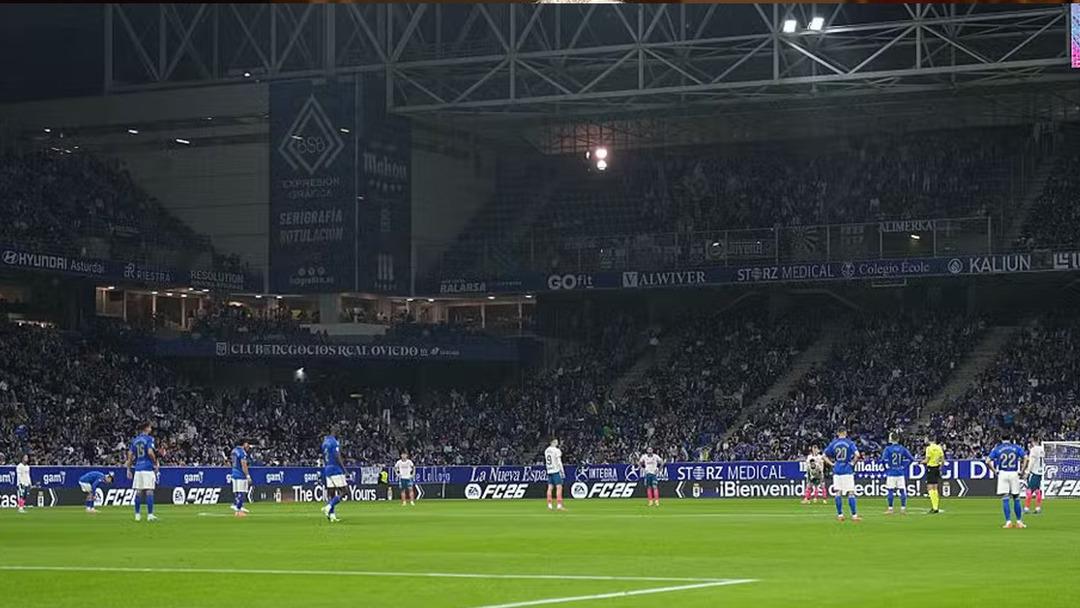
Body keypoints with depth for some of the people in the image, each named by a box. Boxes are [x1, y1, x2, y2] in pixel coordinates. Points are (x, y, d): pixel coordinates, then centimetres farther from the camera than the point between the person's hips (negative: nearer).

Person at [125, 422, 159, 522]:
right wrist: (156, 463, -4)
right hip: (148, 468, -6)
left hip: (138, 468, 6)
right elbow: (150, 452, -17)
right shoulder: (149, 439, -5)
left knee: (138, 492, 8)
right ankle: (150, 515, -9)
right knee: (149, 491, -6)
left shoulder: (135, 440, 13)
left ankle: (137, 514, 10)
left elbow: (130, 455, 11)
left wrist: (128, 469, 14)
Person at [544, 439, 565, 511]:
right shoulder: (557, 450, -10)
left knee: (550, 488, 7)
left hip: (549, 471, 7)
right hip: (556, 471, -7)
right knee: (559, 487, -7)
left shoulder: (546, 451, 11)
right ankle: (559, 505, -13)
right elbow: (559, 462, -13)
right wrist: (562, 471, -8)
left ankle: (549, 505, 6)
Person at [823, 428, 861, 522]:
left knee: (838, 493, 7)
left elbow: (825, 456, 6)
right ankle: (854, 515, -3)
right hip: (848, 471, -3)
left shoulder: (833, 443, 4)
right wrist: (853, 463, -4)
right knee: (850, 493, -1)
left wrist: (832, 464, 7)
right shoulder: (849, 443, -5)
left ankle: (840, 515, 6)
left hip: (837, 471, 3)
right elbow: (857, 455, -18)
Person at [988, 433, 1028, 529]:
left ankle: (1008, 521, -9)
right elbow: (1025, 457, -6)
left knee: (1005, 499, -1)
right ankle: (1019, 521, 12)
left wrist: (995, 471, 4)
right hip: (1014, 474, 1)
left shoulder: (997, 449, 6)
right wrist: (1021, 470, -2)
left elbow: (988, 461, -4)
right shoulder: (1016, 448, 7)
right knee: (1016, 498, 10)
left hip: (1003, 474, -1)